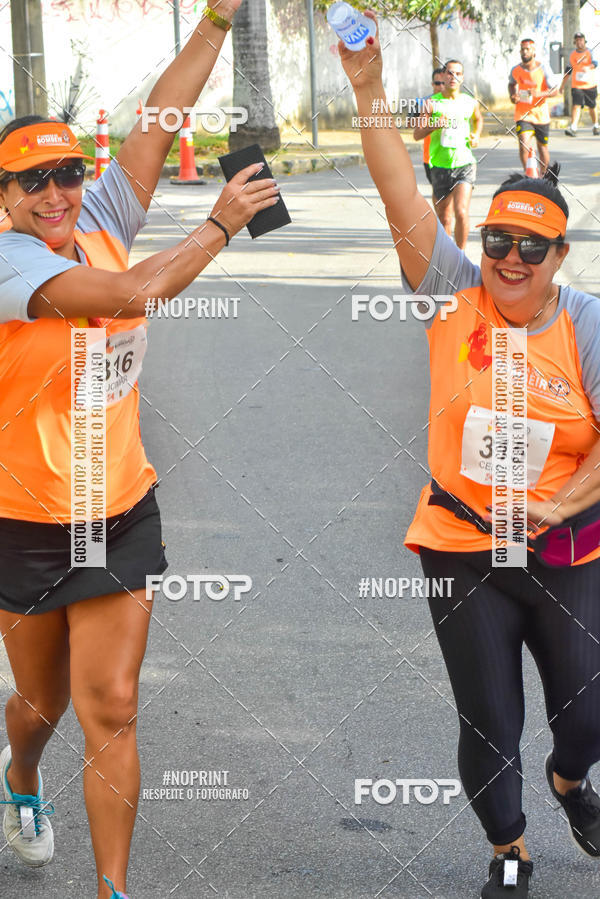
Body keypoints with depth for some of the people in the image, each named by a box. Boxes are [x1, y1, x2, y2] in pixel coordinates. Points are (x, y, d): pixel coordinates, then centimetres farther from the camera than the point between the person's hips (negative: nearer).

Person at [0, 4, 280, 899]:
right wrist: (220, 224, -18)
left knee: (110, 709, -2)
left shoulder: (100, 222, -2)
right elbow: (134, 294, -31)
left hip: (121, 513, 3)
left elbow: (161, 119, -4)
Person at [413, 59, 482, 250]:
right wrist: (434, 125, -18)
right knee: (444, 218, 9)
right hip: (439, 165, 0)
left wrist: (476, 135, 10)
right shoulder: (432, 103, -1)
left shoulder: (470, 103, 5)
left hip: (464, 164, 0)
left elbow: (478, 119, 29)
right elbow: (417, 134, 0)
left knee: (461, 212, -18)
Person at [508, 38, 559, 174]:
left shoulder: (543, 69, -10)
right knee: (523, 146, -19)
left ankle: (543, 175, 33)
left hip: (541, 115, 0)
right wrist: (512, 96, 0)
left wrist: (539, 94, -28)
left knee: (542, 147, 12)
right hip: (523, 114, 0)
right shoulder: (515, 70, -3)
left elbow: (555, 91, -10)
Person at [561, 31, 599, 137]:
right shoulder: (572, 54, 8)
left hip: (590, 85, -1)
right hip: (576, 85, 1)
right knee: (576, 105, -16)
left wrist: (588, 67, -42)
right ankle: (573, 128, -27)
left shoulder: (590, 52, -2)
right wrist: (563, 84, 18)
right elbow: (568, 70, 17)